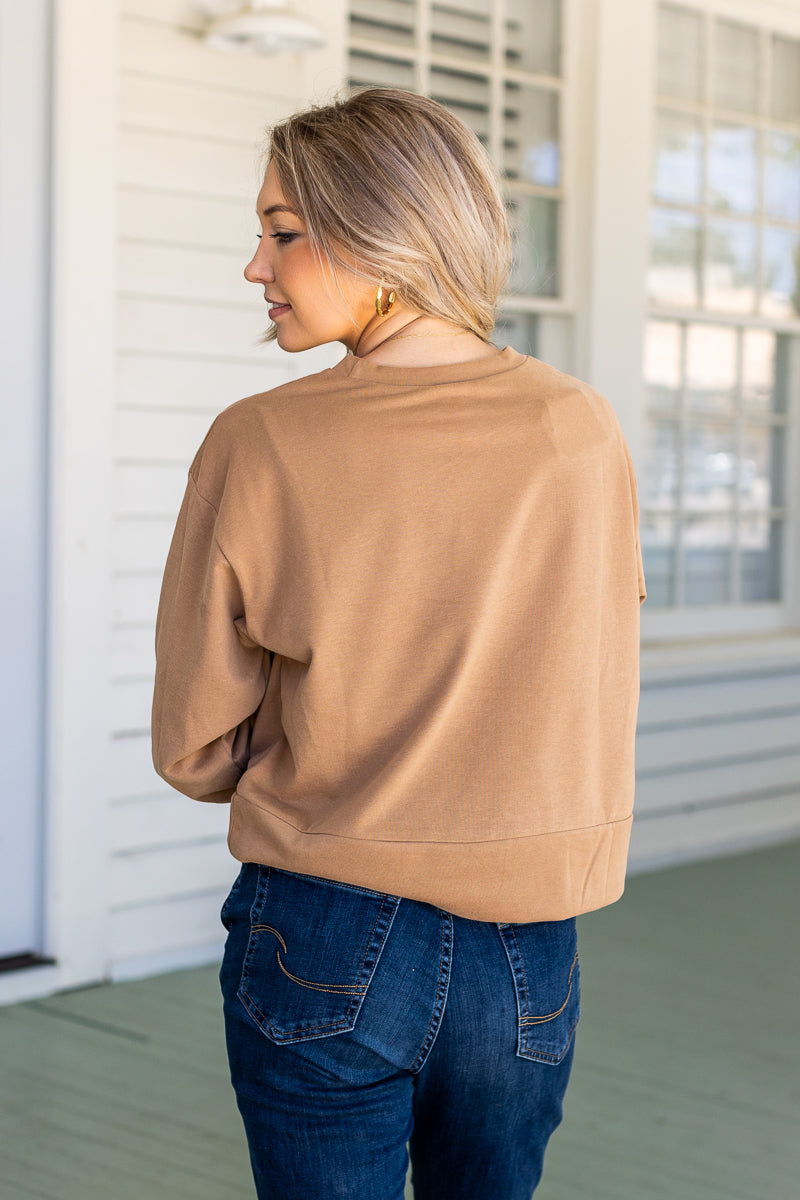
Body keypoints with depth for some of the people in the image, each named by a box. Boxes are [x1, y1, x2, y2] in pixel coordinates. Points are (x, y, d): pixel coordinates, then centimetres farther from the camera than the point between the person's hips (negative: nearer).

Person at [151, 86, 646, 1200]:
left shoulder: (258, 445, -13)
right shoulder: (583, 430, -6)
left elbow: (194, 751, -4)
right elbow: (593, 717, 6)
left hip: (325, 950, -2)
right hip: (528, 960, 3)